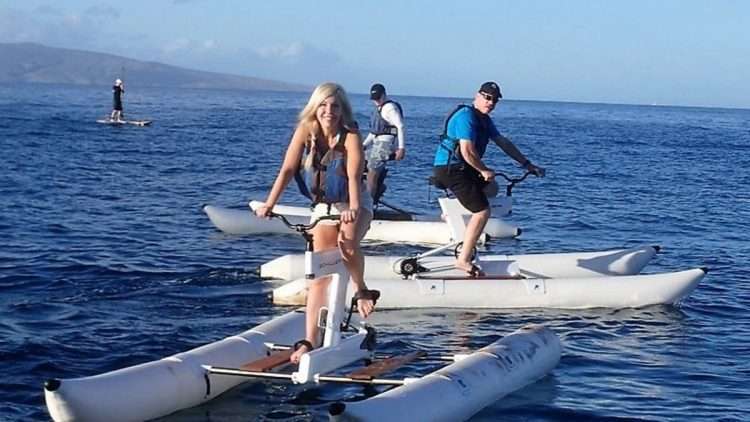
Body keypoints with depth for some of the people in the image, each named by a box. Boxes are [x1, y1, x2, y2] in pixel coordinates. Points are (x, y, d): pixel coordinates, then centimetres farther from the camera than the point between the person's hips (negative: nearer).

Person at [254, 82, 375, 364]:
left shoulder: (350, 136, -20)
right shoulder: (305, 131, -12)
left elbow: (354, 176, -33)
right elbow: (288, 169, -17)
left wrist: (353, 209, -49)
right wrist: (269, 203, -28)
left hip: (354, 204, -3)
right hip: (323, 207, 3)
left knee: (347, 244, -35)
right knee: (320, 273, 0)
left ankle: (361, 291, -7)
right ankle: (309, 341, 0)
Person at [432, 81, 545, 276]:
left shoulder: (484, 119, 13)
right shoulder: (467, 116, -18)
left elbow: (503, 143, 17)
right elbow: (467, 152, -26)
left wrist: (528, 165, 15)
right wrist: (484, 170, -11)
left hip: (462, 168, 10)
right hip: (450, 169, -10)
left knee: (491, 188, 29)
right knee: (482, 212, -12)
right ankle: (464, 260, -8)